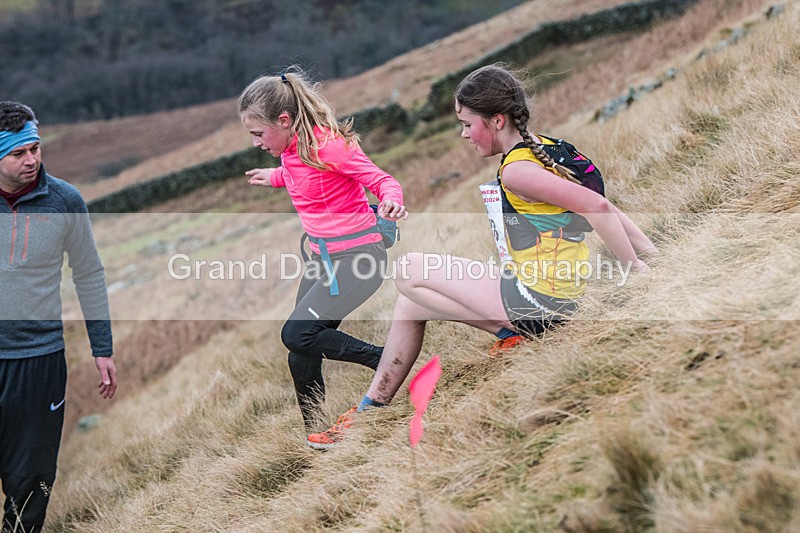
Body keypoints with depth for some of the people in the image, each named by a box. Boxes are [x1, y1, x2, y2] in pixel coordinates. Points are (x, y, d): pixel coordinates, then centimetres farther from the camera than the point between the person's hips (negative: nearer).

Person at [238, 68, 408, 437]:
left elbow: (383, 181, -17)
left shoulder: (329, 145, -21)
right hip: (322, 255, 9)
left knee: (297, 334, -21)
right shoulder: (292, 148, 3)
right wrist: (273, 177, 41)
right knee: (301, 359, 7)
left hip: (356, 255, -9)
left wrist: (392, 201, -40)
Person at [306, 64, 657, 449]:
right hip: (555, 298, 10)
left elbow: (598, 207, -27)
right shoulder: (543, 149, 9)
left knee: (409, 273, -3)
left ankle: (509, 334, -1)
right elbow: (601, 205, 10)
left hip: (537, 304, -10)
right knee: (411, 302, 15)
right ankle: (371, 409, 21)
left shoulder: (516, 170, -19)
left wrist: (637, 272, -18)